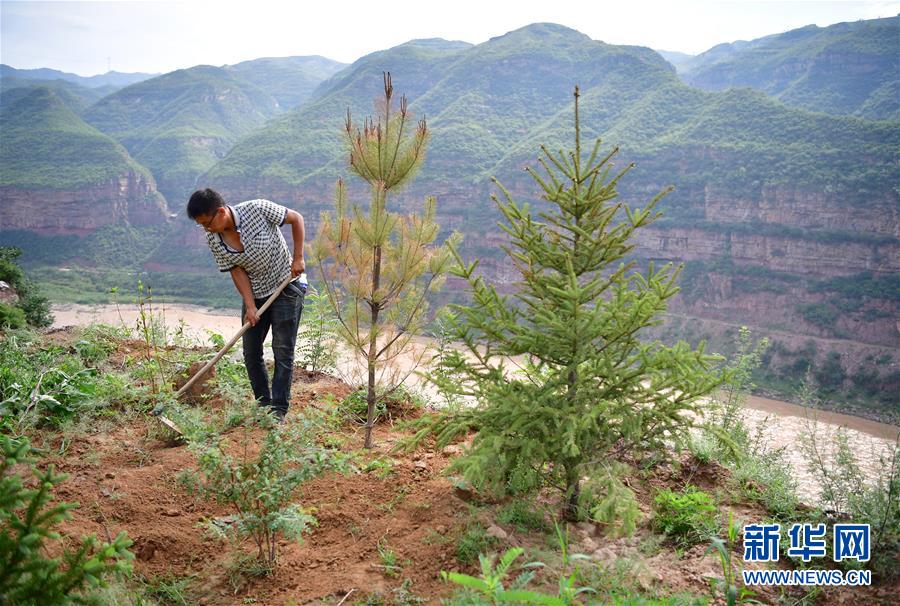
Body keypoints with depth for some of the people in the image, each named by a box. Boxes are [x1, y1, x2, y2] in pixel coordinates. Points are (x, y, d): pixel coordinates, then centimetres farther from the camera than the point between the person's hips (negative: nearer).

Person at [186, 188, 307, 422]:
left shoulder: (258, 209, -23)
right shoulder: (213, 240, -11)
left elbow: (296, 218, -11)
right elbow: (236, 270, -7)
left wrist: (298, 258, -14)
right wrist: (250, 306, -16)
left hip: (286, 286, -4)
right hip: (255, 293, 5)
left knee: (283, 350, -5)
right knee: (251, 353, 5)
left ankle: (279, 410, 2)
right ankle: (263, 405, 19)